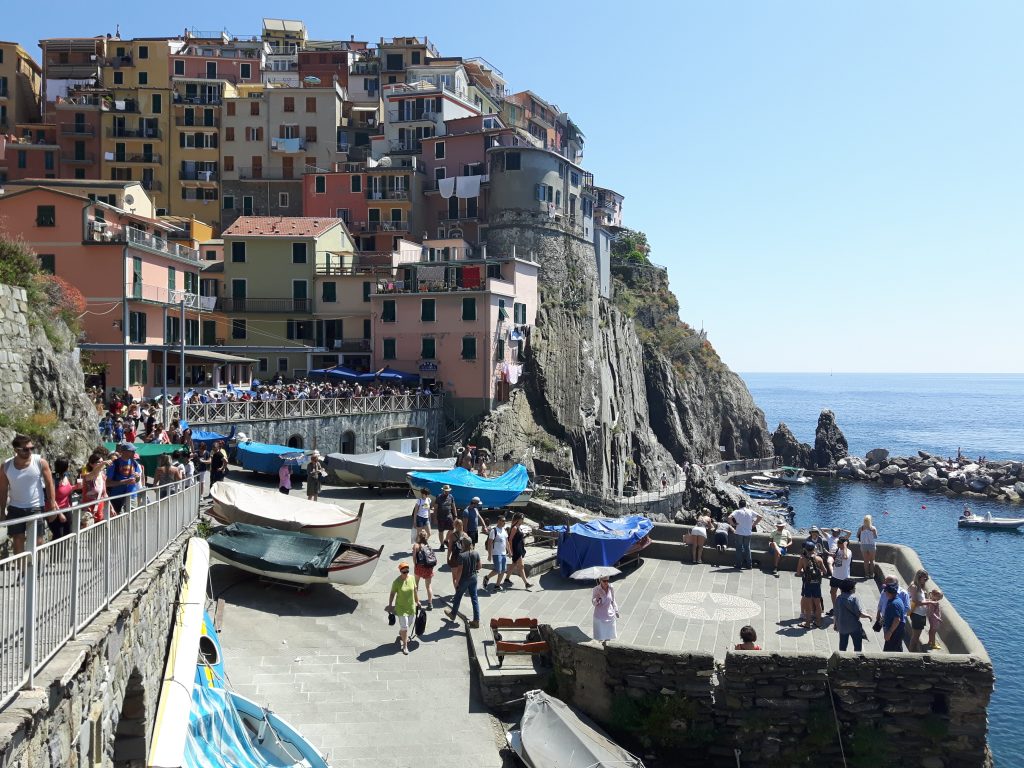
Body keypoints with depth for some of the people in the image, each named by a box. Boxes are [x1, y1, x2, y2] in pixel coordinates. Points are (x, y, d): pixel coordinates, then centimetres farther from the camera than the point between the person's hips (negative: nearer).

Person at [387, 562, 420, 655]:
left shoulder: (412, 578, -6)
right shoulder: (396, 582, -18)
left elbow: (415, 590, 7)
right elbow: (392, 594, -9)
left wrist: (417, 601, 13)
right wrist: (390, 605, -4)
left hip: (411, 606, 5)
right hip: (401, 607, -5)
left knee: (408, 624, 21)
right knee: (404, 627, -4)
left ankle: (401, 635, 50)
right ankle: (405, 646, 10)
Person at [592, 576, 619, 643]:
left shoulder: (611, 588, -8)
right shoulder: (596, 589, -17)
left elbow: (613, 600, 6)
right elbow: (593, 603, -11)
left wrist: (616, 611, 10)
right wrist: (597, 599, -31)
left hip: (609, 614, 3)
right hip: (600, 616, -3)